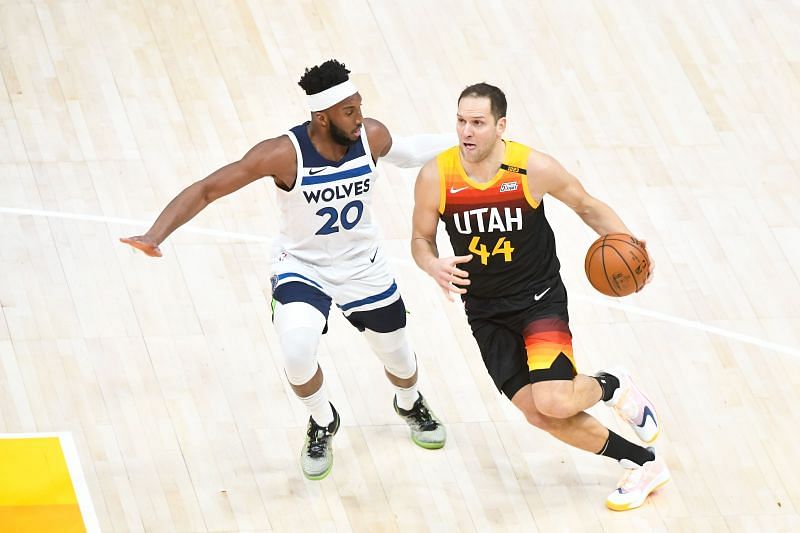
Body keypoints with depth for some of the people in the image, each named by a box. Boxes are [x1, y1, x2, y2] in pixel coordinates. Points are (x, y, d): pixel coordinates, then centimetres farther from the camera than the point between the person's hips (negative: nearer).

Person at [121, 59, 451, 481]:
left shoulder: (371, 135, -20)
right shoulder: (284, 154, -32)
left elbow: (397, 152, 7)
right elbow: (205, 190, -29)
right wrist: (155, 235, -42)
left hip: (363, 267, 3)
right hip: (302, 267, -3)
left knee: (399, 359, 17)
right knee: (297, 354, -28)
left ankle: (410, 404, 57)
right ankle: (323, 424, 6)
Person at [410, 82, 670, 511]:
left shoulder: (534, 168, -17)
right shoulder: (435, 177, -13)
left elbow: (587, 206, 0)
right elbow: (421, 239, 1)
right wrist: (433, 266, -22)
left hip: (540, 299, -3)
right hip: (485, 312, 3)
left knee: (553, 402, -24)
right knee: (538, 414, 1)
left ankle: (611, 386, 13)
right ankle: (644, 464, 19)